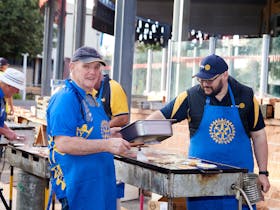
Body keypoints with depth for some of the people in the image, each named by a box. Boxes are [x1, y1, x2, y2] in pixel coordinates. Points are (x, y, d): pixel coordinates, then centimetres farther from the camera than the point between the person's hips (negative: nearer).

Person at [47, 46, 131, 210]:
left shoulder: (92, 99, 15)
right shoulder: (66, 98, -15)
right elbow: (63, 144, -24)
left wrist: (109, 134, 9)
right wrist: (107, 145, -24)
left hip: (100, 182, 10)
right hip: (78, 183, -10)